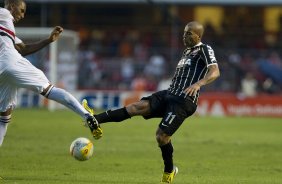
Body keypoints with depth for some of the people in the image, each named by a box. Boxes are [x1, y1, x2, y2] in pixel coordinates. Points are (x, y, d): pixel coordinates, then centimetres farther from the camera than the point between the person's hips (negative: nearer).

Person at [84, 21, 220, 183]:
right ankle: (95, 120, -27)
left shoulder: (204, 50, -4)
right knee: (138, 106, -14)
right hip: (168, 95, 7)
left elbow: (215, 72, -21)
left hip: (184, 101, -7)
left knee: (162, 136, -13)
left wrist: (198, 84, -39)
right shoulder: (187, 51, 22)